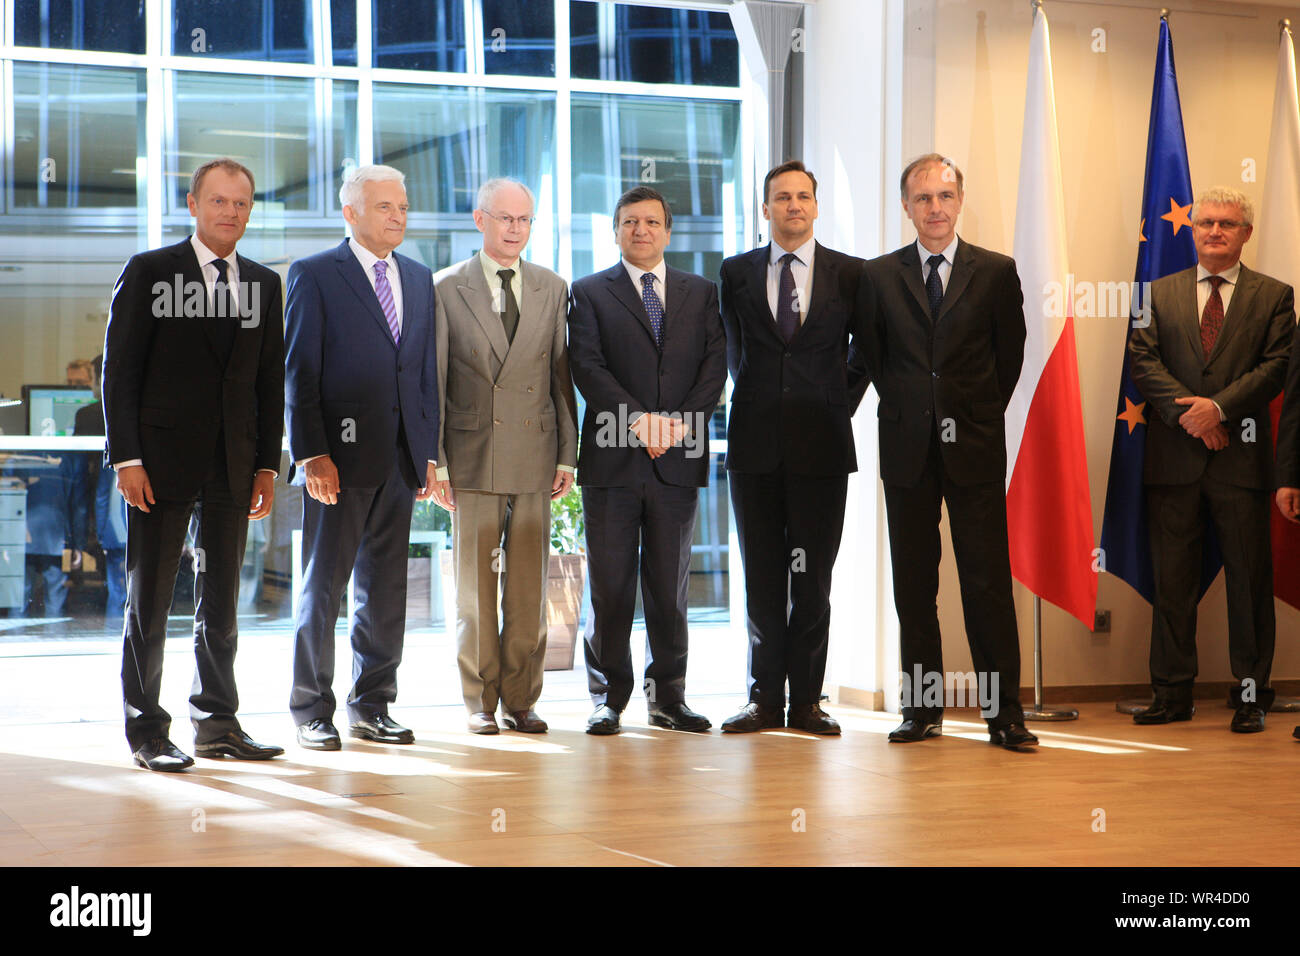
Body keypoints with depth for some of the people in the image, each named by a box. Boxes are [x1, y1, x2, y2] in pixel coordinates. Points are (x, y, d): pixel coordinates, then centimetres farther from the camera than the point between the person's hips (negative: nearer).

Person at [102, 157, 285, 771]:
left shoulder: (264, 284, 11)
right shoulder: (149, 272, -1)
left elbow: (271, 381, 13)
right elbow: (118, 370, -4)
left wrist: (267, 464, 7)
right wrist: (127, 458, -11)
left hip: (232, 466, 4)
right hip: (163, 461, -4)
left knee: (221, 603, 9)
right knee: (149, 600, 2)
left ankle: (217, 722, 18)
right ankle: (146, 730, 9)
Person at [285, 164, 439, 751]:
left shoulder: (419, 279, 14)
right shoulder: (314, 275, -2)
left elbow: (426, 370, 15)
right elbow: (300, 371, -6)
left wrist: (428, 452, 9)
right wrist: (311, 454, -14)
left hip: (399, 460, 5)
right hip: (340, 456, -5)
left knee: (386, 588, 9)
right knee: (324, 586, 2)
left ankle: (371, 707, 18)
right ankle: (312, 711, 11)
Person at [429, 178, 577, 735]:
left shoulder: (552, 289, 10)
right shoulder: (447, 288, 3)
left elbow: (563, 375, 10)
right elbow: (433, 381, 2)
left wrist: (567, 455, 4)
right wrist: (434, 460, -3)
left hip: (535, 457, 2)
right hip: (473, 456, -2)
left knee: (529, 586, 4)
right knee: (475, 586, 2)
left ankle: (521, 699, 12)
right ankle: (481, 702, 11)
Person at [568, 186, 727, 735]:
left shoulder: (701, 293, 14)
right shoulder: (590, 293, 7)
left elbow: (715, 365, 5)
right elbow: (588, 367, -5)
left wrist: (680, 422, -11)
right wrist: (639, 418, -17)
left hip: (677, 461, 2)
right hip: (612, 461, -2)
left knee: (670, 586, 6)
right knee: (610, 586, 0)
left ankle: (668, 699, 13)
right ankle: (608, 700, 8)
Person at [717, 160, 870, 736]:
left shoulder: (850, 274, 4)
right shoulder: (737, 272, 7)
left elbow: (865, 348, 16)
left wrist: (843, 403, 9)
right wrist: (756, 402, 13)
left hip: (821, 443, -1)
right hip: (756, 444, 1)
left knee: (813, 577, 2)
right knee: (762, 577, 5)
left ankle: (806, 700, 9)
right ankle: (766, 698, 12)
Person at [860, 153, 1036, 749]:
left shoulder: (996, 272, 4)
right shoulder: (879, 276, 6)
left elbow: (1009, 355, 8)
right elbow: (874, 358, 11)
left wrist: (978, 415, 6)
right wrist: (907, 414, 7)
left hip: (974, 448, -1)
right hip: (907, 448, 2)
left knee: (988, 578, -4)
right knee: (913, 582, 5)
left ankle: (1005, 713, 1)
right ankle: (921, 710, 11)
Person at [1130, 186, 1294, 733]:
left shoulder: (1273, 297, 7)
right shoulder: (1160, 294, 13)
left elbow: (1276, 365, -3)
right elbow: (1143, 359, 2)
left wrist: (1219, 406, -15)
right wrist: (1189, 412, -11)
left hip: (1242, 459, -1)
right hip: (1174, 459, 2)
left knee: (1249, 579, 2)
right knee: (1172, 580, 4)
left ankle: (1251, 694, 10)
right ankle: (1172, 693, 11)